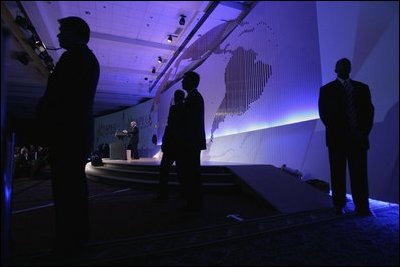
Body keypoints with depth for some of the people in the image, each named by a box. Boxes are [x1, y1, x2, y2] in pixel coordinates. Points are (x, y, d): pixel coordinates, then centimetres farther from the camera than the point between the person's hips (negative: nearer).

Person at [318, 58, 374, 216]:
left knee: (360, 174, 2)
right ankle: (339, 206, 11)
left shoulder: (362, 88, 15)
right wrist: (340, 132, -11)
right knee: (338, 174, 2)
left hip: (358, 138, 3)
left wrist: (364, 132, -6)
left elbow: (368, 111, 9)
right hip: (338, 138, -2)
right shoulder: (326, 90, 6)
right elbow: (324, 114, -3)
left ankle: (362, 207, 10)